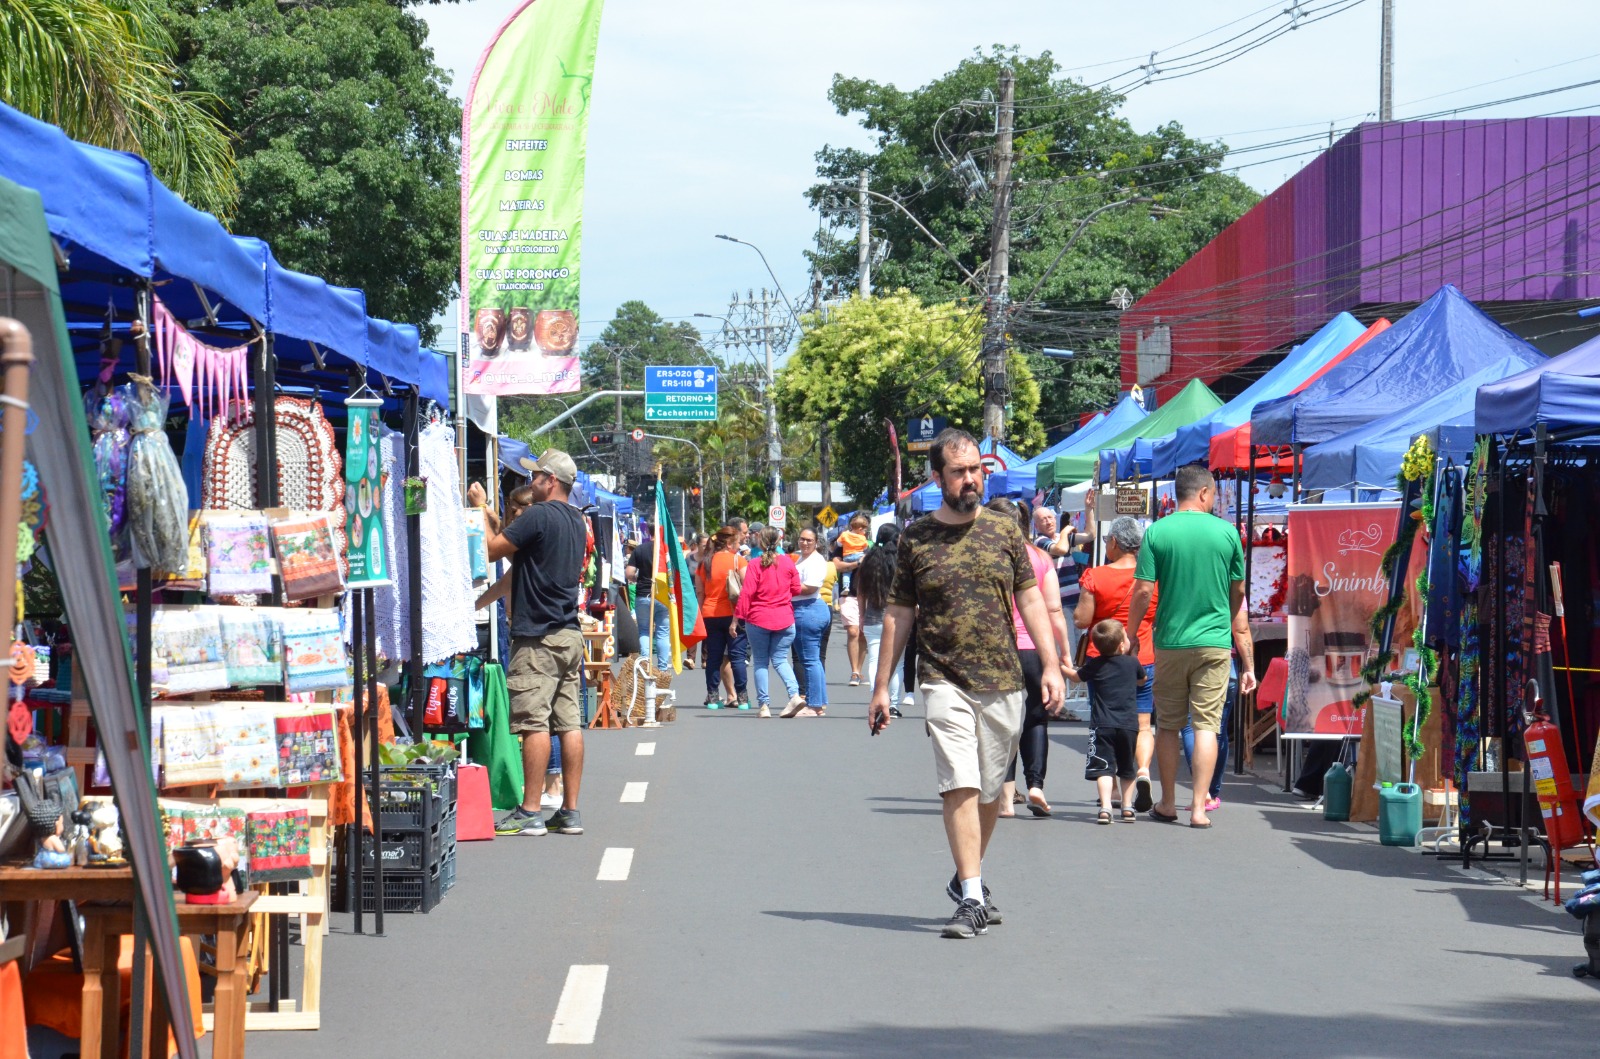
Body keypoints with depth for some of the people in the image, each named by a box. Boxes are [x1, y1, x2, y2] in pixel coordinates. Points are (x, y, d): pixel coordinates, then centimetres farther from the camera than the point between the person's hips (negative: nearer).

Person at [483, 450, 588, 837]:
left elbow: (492, 550, -11)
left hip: (538, 635, -9)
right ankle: (570, 812, 7)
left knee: (534, 722, -7)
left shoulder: (539, 515, -12)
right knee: (569, 724, 6)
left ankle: (530, 813, -7)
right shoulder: (576, 520, 17)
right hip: (569, 633, 9)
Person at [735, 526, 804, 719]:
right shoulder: (787, 562, 0)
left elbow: (747, 593, -12)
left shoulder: (755, 565, -10)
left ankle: (763, 704, 3)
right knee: (780, 659, 9)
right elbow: (796, 589, 7)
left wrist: (739, 616, -4)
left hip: (758, 620, -3)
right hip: (784, 619, 3)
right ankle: (795, 694, -13)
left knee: (760, 662, 7)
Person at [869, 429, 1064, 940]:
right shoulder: (915, 539, 2)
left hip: (1003, 682, 3)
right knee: (960, 786, -13)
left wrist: (1050, 663, 0)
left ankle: (967, 878, 29)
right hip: (944, 682, -3)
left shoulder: (1004, 530, 7)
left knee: (990, 791, 10)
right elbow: (898, 614, 7)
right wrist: (881, 686, 7)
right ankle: (971, 898, -13)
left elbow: (1030, 598, 9)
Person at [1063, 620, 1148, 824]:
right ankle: (1127, 807, 18)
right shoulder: (1132, 663, 4)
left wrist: (1062, 667, 39)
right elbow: (1143, 679, 25)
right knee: (1127, 769, 17)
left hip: (1102, 725, -2)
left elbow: (1076, 676, 19)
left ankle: (1105, 807, -21)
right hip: (1129, 724, 2)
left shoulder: (1095, 665, 1)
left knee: (1103, 767, -6)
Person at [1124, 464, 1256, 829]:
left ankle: (1168, 803, 20)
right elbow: (1238, 594, 9)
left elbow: (1143, 591, -7)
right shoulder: (1226, 532, 1)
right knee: (1206, 724, 1)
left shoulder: (1156, 532, -3)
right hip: (1214, 642, 0)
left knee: (1168, 724, 13)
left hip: (1170, 642, 0)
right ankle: (1199, 807, -5)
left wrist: (1131, 634, 8)